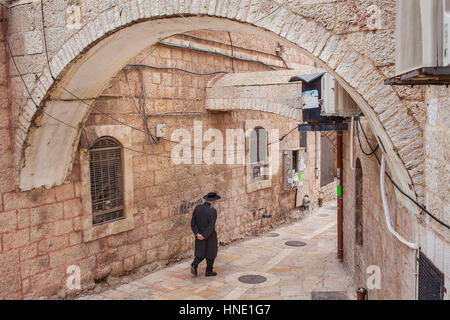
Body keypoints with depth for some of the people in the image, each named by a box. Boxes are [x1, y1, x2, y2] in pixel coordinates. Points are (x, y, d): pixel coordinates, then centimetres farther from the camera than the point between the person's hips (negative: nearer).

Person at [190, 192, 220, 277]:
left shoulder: (197, 208, -4)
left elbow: (193, 223, -6)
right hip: (210, 237, -5)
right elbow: (211, 227, -24)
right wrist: (203, 237, -19)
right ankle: (208, 271, 23)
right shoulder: (213, 211, -20)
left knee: (200, 253, 17)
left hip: (199, 235, 5)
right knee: (211, 253, 14)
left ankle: (194, 265, -5)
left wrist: (197, 234, -12)